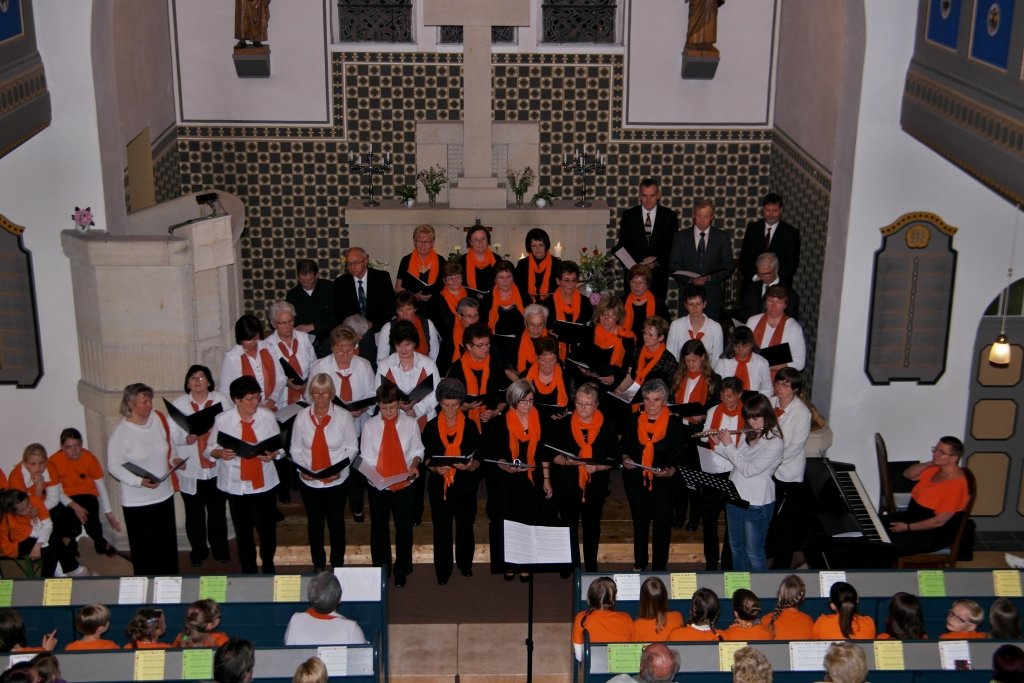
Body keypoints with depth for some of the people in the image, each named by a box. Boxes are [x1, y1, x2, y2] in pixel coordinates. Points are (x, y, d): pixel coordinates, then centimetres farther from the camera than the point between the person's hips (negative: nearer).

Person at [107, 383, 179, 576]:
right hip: (137, 501, -5)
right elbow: (114, 466, -13)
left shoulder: (158, 419, -3)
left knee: (167, 544, 16)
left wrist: (173, 458, -6)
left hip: (164, 495, 5)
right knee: (144, 547, 5)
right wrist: (139, 481, -24)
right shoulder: (121, 433, -17)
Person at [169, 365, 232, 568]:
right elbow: (172, 433, -4)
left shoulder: (221, 400, 0)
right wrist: (186, 439, -23)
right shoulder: (178, 404, 0)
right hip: (190, 469, 0)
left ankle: (220, 549, 28)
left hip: (217, 467, 0)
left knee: (218, 510, 11)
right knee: (194, 513, 10)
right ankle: (198, 550, 28)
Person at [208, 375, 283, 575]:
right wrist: (221, 453, -21)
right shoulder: (222, 420, -9)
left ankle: (268, 566, 37)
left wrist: (273, 454, -19)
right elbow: (210, 449, 0)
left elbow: (280, 446, 2)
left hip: (264, 482, 1)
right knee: (243, 532, 11)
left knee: (267, 528, 11)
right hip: (237, 485, -1)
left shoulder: (267, 417, -6)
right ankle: (248, 571, 30)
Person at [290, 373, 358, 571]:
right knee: (315, 523, 15)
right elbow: (296, 449, 1)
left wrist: (340, 467, -19)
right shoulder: (302, 417, -5)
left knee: (336, 523, 11)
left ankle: (338, 563, 31)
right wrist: (302, 467, -16)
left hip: (337, 481, -2)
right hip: (310, 481, 2)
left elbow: (352, 447, -5)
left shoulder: (343, 416, -10)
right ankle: (318, 564, 33)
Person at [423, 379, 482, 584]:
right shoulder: (431, 427, 1)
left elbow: (479, 457, 0)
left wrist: (470, 466, -21)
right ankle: (442, 571, 16)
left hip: (466, 485, 0)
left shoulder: (470, 426, -1)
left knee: (465, 527, 10)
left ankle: (465, 564, 31)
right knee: (442, 530, 3)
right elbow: (426, 457, 2)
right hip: (439, 485, 0)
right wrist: (435, 468, -18)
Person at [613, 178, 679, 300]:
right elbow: (622, 245, 5)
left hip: (658, 275, 0)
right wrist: (636, 263, -11)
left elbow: (674, 246, 4)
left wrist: (658, 262, -12)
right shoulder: (628, 215, 5)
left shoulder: (669, 216, 4)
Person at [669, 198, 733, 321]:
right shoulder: (681, 237, 7)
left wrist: (709, 278, -10)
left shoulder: (722, 238, 7)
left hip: (713, 296, 0)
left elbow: (728, 268, 7)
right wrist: (689, 279, -11)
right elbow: (673, 265, 5)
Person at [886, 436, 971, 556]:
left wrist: (907, 527, -21)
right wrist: (929, 464, -8)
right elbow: (907, 474, 8)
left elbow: (939, 521, -26)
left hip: (933, 534, -9)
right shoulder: (936, 469, 1)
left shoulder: (956, 485, -26)